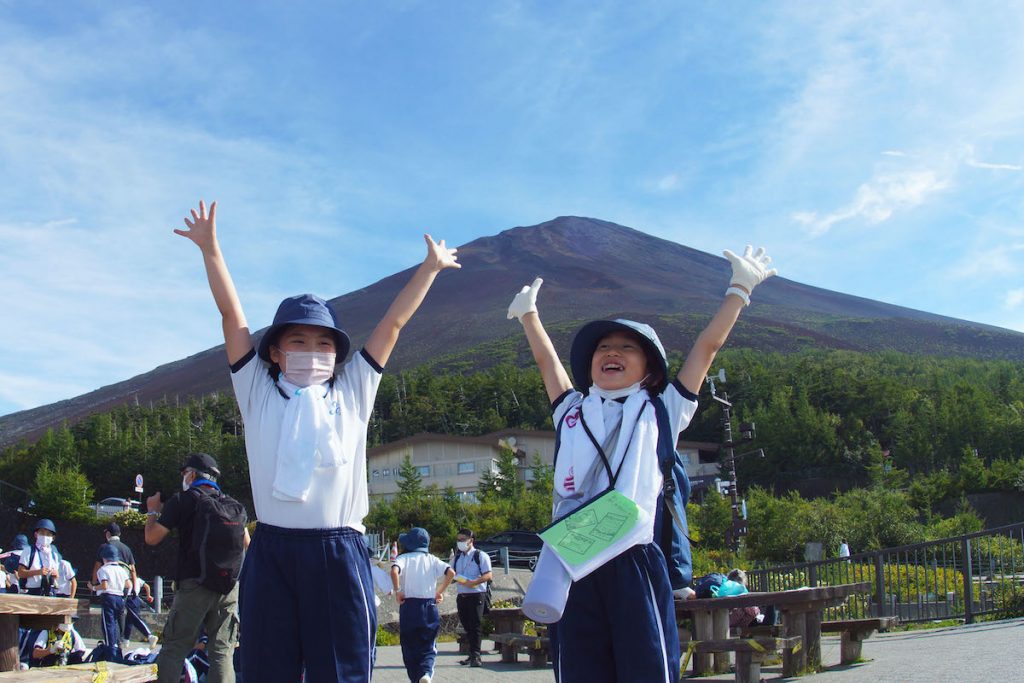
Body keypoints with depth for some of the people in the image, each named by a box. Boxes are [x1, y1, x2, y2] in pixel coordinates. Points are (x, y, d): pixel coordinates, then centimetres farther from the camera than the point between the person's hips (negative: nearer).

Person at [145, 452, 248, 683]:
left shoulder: (182, 501, 1)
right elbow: (246, 543, 18)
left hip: (194, 584, -3)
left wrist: (153, 511, 21)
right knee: (222, 651, 3)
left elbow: (151, 538, 4)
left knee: (174, 648, 5)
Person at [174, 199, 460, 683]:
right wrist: (210, 249, 2)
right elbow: (232, 316, 6)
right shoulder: (258, 393, 11)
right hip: (271, 551, 0)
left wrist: (430, 268, 15)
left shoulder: (352, 394, 12)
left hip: (338, 554, 0)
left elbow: (393, 324, 13)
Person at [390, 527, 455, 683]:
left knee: (410, 647, 12)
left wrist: (398, 591, -11)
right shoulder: (431, 559, 8)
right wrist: (440, 592, 5)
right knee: (428, 648, 7)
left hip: (409, 606, -2)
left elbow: (394, 571, -22)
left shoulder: (403, 558, 0)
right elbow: (451, 572, -3)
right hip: (430, 607, 2)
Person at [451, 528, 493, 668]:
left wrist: (473, 582, -22)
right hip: (461, 595, 6)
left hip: (476, 594, -6)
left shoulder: (480, 556, -1)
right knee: (466, 626, 8)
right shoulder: (456, 557, 18)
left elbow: (488, 575, -9)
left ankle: (476, 656, -9)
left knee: (475, 626, -10)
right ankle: (472, 655, 17)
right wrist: (456, 578, -1)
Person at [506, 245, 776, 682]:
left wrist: (739, 289, 22)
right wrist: (528, 313, 47)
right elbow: (547, 359, 36)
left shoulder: (659, 412, 15)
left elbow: (707, 347, 18)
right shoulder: (572, 412, 22)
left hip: (633, 563, -2)